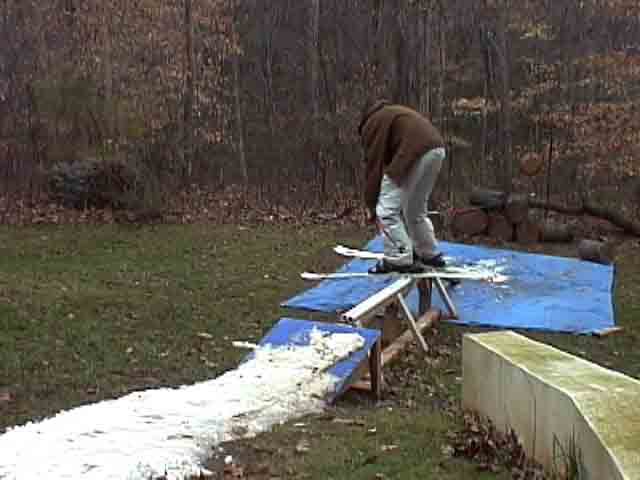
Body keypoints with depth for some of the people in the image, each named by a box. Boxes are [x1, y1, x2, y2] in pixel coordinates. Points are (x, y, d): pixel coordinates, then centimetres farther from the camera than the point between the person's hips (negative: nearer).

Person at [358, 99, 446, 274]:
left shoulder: (371, 124, 13)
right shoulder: (392, 114, 37)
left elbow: (373, 165, 7)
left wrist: (372, 206, 13)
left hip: (415, 152, -9)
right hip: (437, 148, 9)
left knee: (387, 209, 1)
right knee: (416, 209, 25)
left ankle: (399, 259, 2)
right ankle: (431, 254, 33)